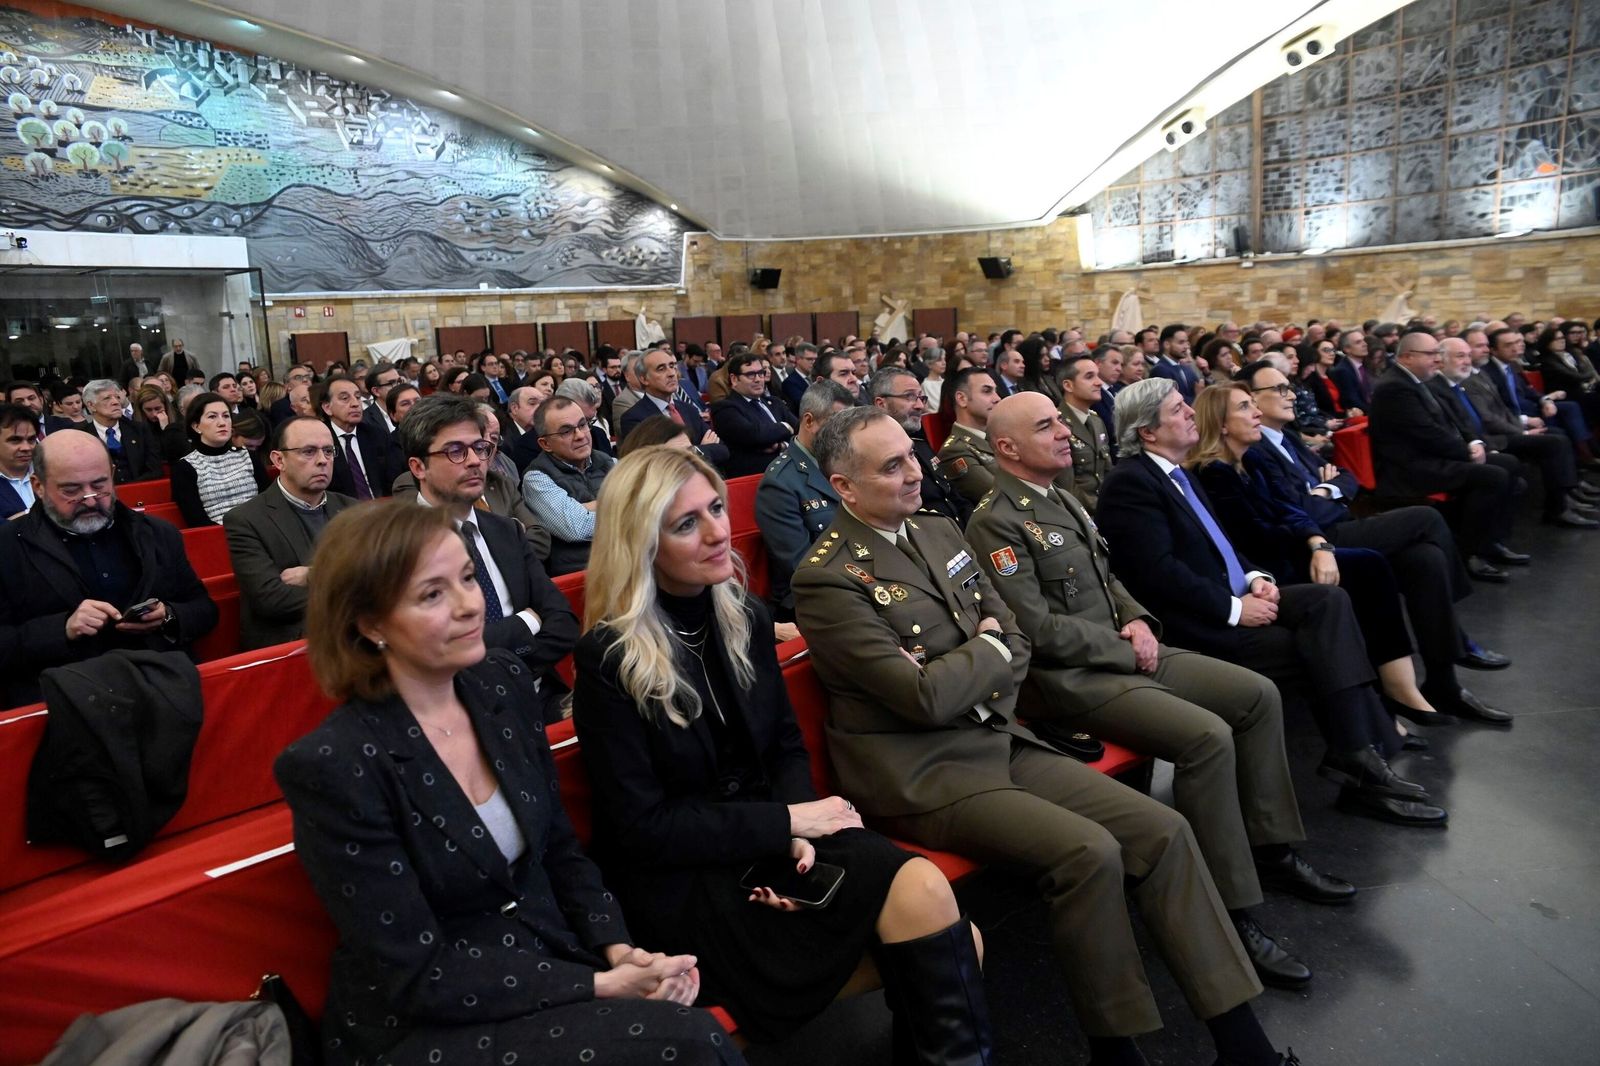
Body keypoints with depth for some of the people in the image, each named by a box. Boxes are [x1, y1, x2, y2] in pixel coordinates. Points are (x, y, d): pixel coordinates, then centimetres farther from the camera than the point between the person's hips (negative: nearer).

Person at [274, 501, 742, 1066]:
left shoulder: (505, 684, -2)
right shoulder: (332, 766, -20)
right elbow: (418, 977, -17)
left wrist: (618, 950, -8)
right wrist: (600, 986, -19)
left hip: (551, 965, 5)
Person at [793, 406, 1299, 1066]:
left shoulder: (940, 533, 10)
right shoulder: (827, 578, -14)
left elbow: (1017, 648, 10)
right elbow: (924, 697, -20)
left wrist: (958, 679, -10)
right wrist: (987, 647, -3)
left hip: (999, 739, 7)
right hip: (924, 775, -7)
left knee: (1163, 831, -6)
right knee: (1088, 851, -24)